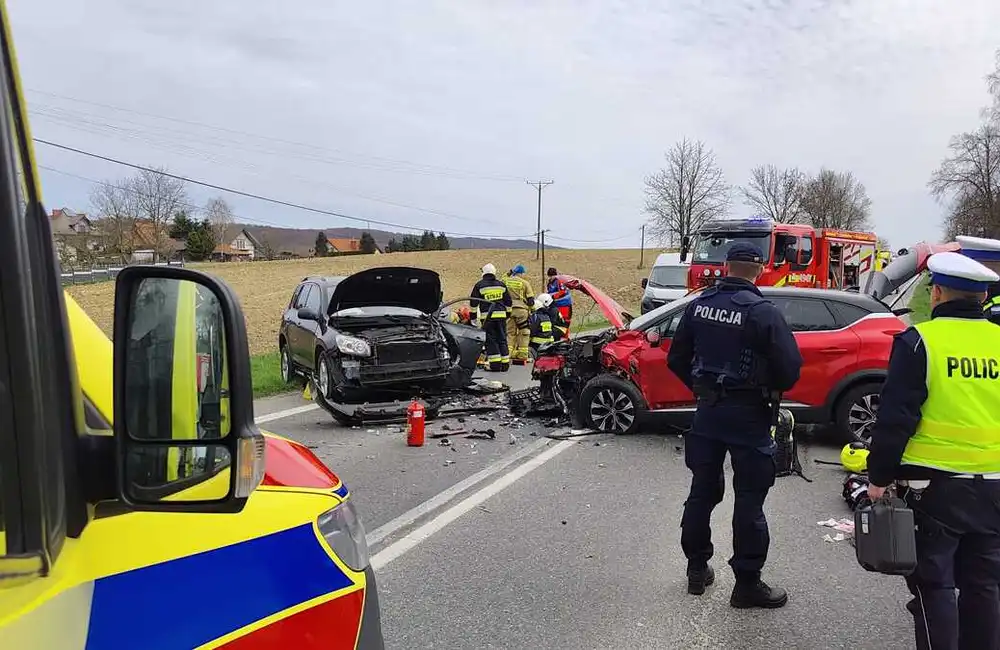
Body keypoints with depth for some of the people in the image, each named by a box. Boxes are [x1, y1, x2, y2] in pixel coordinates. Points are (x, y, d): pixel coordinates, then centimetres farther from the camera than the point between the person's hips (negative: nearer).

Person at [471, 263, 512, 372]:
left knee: (491, 340, 0)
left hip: (487, 316, -3)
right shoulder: (501, 285, 11)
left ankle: (495, 364, -4)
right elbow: (508, 301, 16)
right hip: (501, 315, 3)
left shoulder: (479, 285, 1)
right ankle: (505, 363, 11)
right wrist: (508, 313, 26)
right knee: (502, 339, 9)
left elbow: (474, 302, 2)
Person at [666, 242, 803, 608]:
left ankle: (697, 569, 28)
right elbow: (790, 367, -16)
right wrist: (773, 390, 5)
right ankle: (747, 584, 13)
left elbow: (676, 359, 5)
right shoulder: (762, 312, -16)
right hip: (748, 415, -5)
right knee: (749, 502, 5)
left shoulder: (700, 304, 0)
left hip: (707, 412, 5)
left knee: (702, 491, 16)